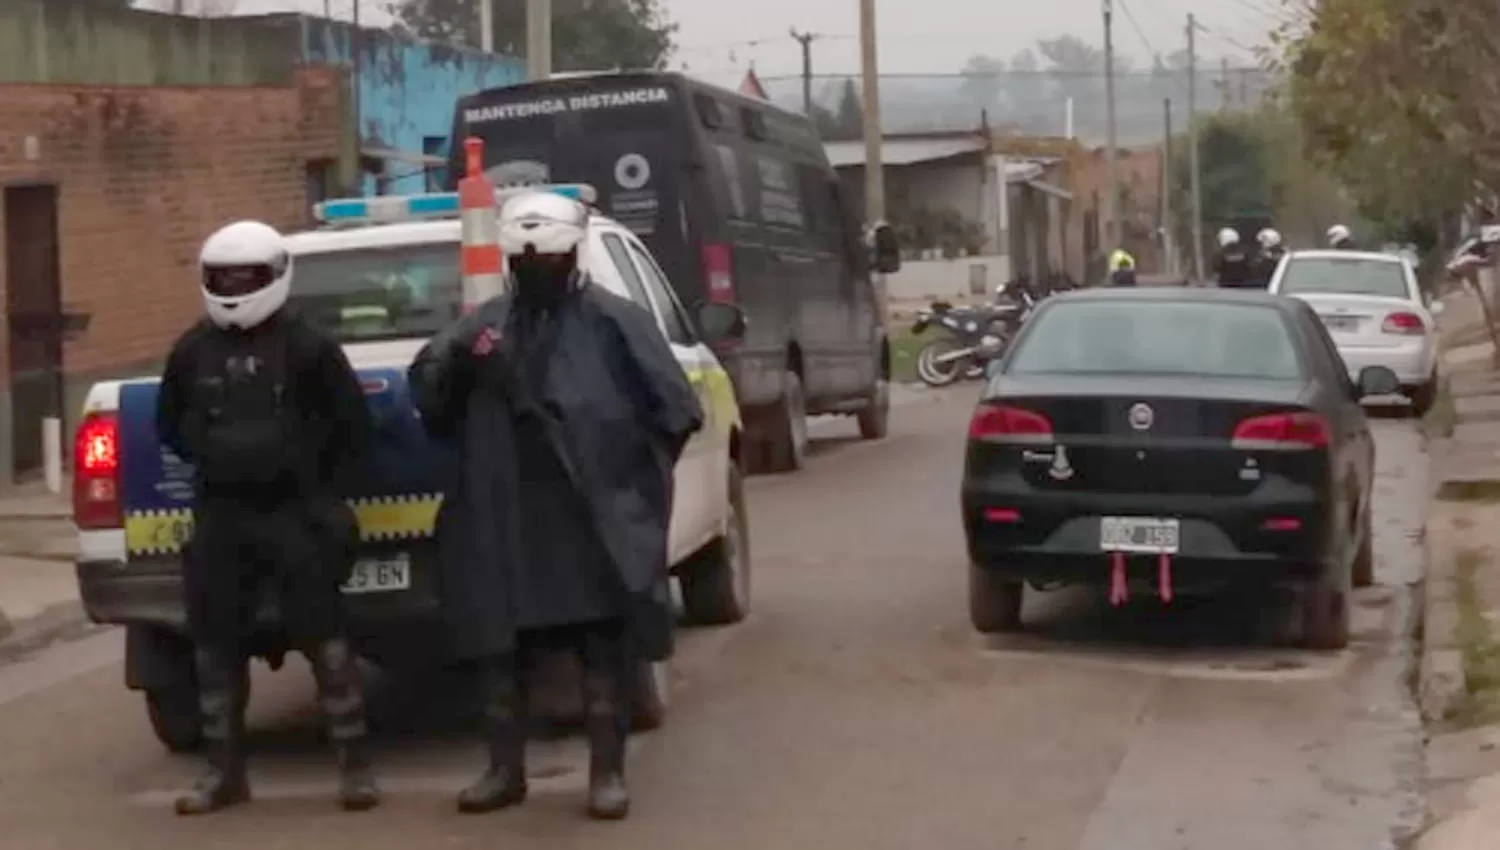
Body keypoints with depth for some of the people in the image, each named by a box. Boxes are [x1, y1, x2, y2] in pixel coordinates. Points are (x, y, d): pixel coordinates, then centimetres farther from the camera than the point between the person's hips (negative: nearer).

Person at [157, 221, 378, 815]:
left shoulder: (305, 346, -5)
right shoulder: (193, 350, 7)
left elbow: (352, 424, 2)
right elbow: (171, 422, 22)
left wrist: (324, 489, 0)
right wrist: (213, 459, 13)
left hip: (292, 513, -4)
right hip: (219, 517, 4)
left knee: (324, 638, -5)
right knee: (216, 643, 6)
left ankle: (354, 763, 2)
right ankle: (225, 769, 16)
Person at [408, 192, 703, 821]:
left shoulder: (614, 321, 0)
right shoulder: (486, 322, 12)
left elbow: (675, 408, 0)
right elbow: (427, 391, 8)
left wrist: (634, 474, -1)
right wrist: (457, 362, -12)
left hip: (593, 517, -3)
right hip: (503, 518, 4)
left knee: (604, 648, 1)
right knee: (496, 645, 8)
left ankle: (608, 773, 9)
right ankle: (505, 769, 20)